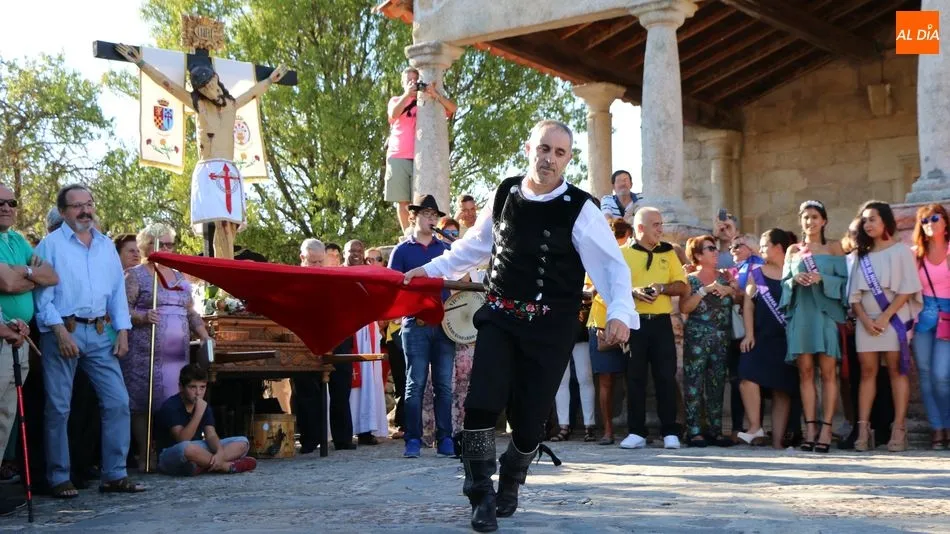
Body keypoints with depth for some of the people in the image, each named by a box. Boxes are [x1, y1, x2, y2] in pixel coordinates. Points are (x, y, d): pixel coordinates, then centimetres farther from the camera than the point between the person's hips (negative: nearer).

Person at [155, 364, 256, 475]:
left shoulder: (204, 405, 6)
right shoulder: (170, 406, -17)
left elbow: (211, 435, -6)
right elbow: (182, 440, -27)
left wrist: (220, 452, -27)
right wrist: (199, 413, -33)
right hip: (170, 457, -7)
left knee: (242, 442, -5)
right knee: (187, 448, -44)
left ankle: (205, 465, -26)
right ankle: (228, 466, -22)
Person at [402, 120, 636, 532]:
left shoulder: (580, 209, -11)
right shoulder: (504, 195, 3)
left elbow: (613, 265, -14)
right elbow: (476, 245, 19)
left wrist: (619, 312, -30)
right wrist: (433, 268, 17)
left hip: (550, 326, -2)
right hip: (500, 316, 3)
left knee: (529, 416, 0)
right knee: (482, 402, -15)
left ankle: (509, 487, 32)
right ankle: (482, 495, 2)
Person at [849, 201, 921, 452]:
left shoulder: (900, 251, 2)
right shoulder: (862, 255, 16)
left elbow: (907, 289, -7)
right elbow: (854, 294, 10)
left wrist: (885, 317, -15)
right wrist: (865, 319, -7)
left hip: (894, 320, -4)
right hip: (866, 322, 4)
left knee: (897, 370, -5)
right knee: (867, 372, -1)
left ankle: (899, 429, -9)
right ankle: (863, 429, -5)